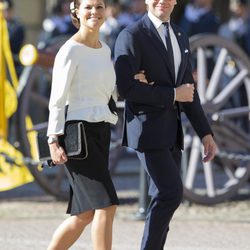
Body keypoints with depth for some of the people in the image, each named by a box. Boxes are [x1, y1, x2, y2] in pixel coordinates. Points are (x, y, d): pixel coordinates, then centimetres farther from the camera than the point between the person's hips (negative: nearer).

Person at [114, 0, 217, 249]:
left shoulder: (180, 37, 14)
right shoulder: (132, 36, -10)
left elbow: (189, 90, 18)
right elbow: (126, 88, -19)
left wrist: (205, 133, 11)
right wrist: (173, 94, -14)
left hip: (172, 131, 8)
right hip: (147, 129, -8)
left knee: (165, 198, 7)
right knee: (171, 193, -15)